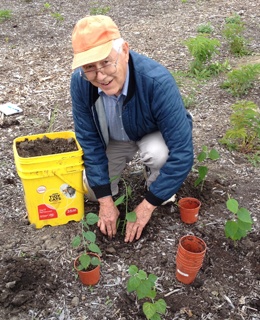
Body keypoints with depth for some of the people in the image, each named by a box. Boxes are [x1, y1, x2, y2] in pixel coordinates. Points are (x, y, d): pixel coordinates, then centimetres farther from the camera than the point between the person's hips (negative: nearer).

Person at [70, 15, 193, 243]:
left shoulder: (157, 81, -41)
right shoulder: (80, 82, -29)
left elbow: (182, 151, -38)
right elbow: (89, 141, -18)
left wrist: (147, 206, -32)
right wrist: (106, 200, -19)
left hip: (155, 134, -3)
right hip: (114, 139, 3)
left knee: (157, 152, -35)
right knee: (91, 189, -6)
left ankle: (159, 186, -1)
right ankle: (124, 159, 22)